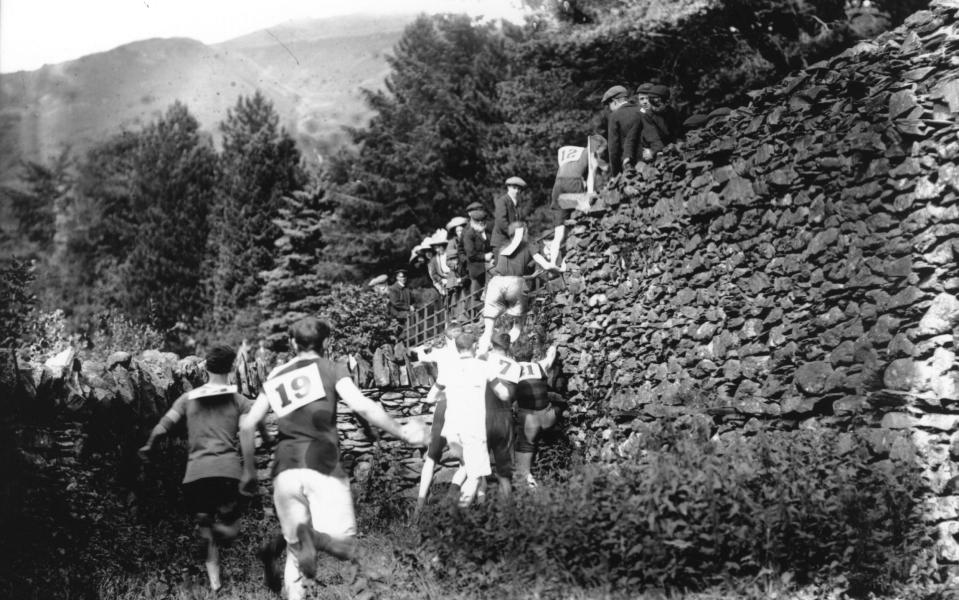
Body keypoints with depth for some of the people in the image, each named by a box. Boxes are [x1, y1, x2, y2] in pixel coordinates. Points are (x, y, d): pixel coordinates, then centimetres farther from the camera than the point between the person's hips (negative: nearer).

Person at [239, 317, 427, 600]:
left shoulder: (276, 377, 18)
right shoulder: (332, 369, 7)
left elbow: (247, 424, 15)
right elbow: (362, 406, -8)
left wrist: (248, 470, 24)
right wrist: (401, 432, 1)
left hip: (285, 470, 4)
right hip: (323, 468, -4)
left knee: (295, 551, 12)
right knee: (346, 548, -3)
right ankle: (312, 535, -30)